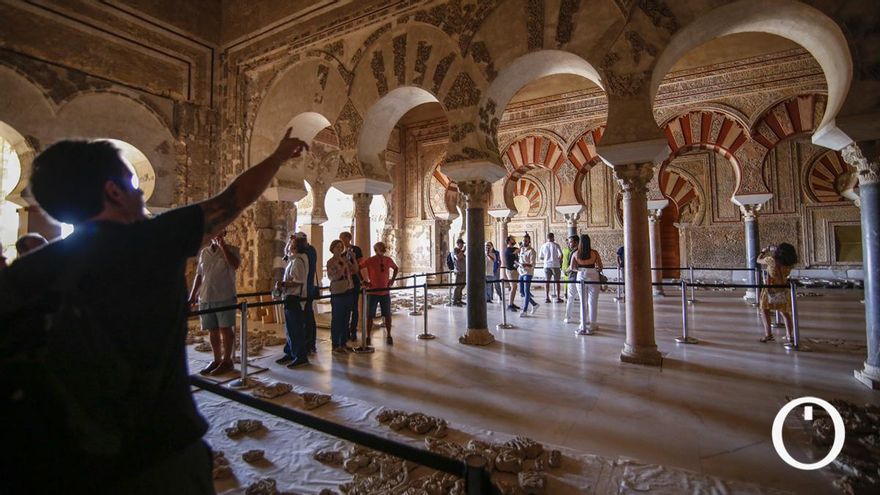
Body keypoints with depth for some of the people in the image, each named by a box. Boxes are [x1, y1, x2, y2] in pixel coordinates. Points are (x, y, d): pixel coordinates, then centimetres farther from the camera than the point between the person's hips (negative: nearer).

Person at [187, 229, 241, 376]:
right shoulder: (203, 252, 13)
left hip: (225, 297, -5)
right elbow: (198, 275, 17)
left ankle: (227, 361, 10)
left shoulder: (231, 249, 0)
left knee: (226, 329, 0)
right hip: (205, 298, 5)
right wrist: (192, 295, 13)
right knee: (212, 330, 10)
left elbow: (235, 265, -20)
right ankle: (217, 360, 22)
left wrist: (222, 245, -16)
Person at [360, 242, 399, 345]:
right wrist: (364, 281, -9)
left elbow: (396, 268, 20)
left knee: (387, 315, 8)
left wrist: (392, 280, 9)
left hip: (385, 292, 3)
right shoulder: (370, 260, -9)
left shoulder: (388, 260, 3)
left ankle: (388, 336, 20)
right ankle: (368, 337, 15)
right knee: (370, 316, 4)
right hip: (372, 293, -3)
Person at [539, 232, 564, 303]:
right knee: (557, 281, 7)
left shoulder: (543, 246, 4)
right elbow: (561, 255, -15)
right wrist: (560, 261, 3)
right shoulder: (556, 245, -4)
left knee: (547, 281, 5)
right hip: (555, 265, -2)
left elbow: (540, 257, 7)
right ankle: (558, 298, 8)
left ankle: (546, 298, 3)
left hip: (547, 265, 2)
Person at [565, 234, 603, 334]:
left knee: (583, 302, 10)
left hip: (580, 277, 2)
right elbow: (600, 267, -3)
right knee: (592, 302, 7)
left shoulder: (575, 253, -2)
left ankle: (583, 325, 12)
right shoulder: (594, 253, -7)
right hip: (593, 278, -2)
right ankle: (592, 325, 14)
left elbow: (572, 267, 4)